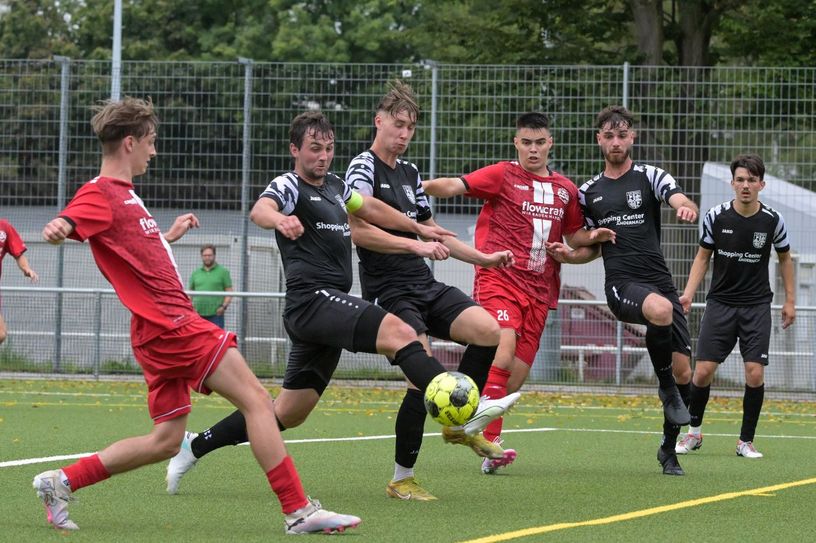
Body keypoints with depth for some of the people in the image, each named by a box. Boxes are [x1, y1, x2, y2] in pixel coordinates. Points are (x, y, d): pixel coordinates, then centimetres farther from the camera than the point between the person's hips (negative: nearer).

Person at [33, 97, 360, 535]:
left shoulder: (123, 192, 21)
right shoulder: (100, 193, -9)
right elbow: (68, 225, -29)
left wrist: (169, 235, 46)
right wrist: (57, 229, -51)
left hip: (165, 328, 10)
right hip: (170, 324, -10)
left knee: (166, 440, 11)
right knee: (256, 400, -11)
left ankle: (61, 483, 13)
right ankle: (298, 511, -12)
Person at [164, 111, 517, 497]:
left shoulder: (335, 187, 22)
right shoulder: (289, 186, -4)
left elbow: (370, 208, 40)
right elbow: (260, 210, -26)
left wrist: (418, 229, 45)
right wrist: (279, 219, -49)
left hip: (327, 312, 9)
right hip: (313, 300, -9)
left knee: (287, 414, 9)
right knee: (399, 334, -28)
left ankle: (193, 447, 17)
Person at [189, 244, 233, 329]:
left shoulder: (223, 272, 6)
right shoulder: (195, 273, 16)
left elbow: (229, 292, 3)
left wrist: (224, 306, -12)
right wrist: (190, 306, 2)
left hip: (216, 314, -4)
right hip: (198, 314, 4)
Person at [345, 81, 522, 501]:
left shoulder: (409, 173, 19)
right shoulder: (364, 168, -7)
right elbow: (358, 230, -21)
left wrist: (483, 258, 24)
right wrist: (415, 245, -23)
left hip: (425, 285, 8)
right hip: (388, 290, -8)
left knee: (487, 329, -12)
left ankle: (460, 423, 7)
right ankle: (402, 479, -2)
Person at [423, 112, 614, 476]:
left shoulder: (565, 189, 17)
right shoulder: (502, 175, 0)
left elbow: (575, 235, 29)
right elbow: (455, 186, -15)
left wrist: (592, 240, 6)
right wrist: (423, 185, -34)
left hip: (539, 291, 5)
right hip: (499, 279, -5)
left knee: (516, 376, 2)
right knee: (504, 353, -26)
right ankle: (491, 443, -26)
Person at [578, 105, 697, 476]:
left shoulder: (650, 177, 9)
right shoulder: (588, 192, 16)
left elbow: (682, 202, -11)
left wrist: (687, 208, -35)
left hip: (659, 279, 1)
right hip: (622, 285, -1)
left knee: (682, 365, -5)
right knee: (660, 309, -37)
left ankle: (668, 449, 15)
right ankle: (666, 388, -15)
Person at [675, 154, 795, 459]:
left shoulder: (772, 221, -4)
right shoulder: (716, 217, -5)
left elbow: (784, 258, 12)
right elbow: (703, 256, 8)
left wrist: (790, 300, 11)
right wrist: (688, 294, -3)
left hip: (757, 305, 0)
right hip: (720, 303, 0)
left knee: (755, 373, -10)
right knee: (703, 371, -6)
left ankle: (746, 441, 4)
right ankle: (693, 432, 15)